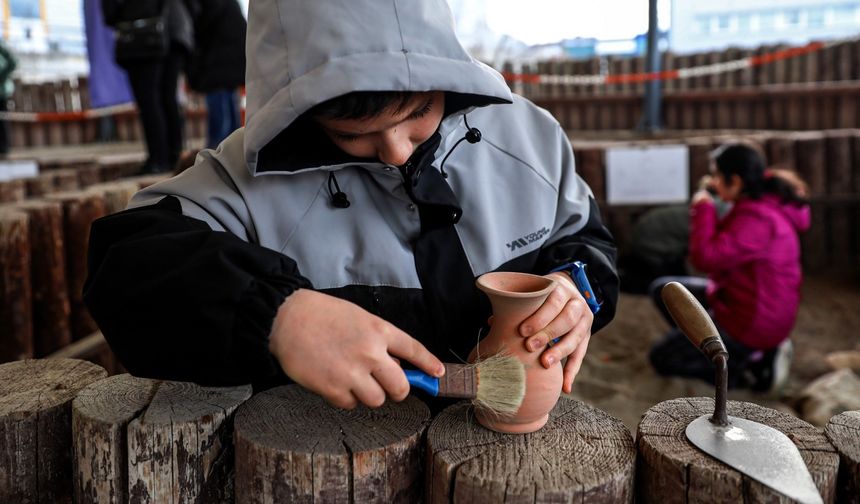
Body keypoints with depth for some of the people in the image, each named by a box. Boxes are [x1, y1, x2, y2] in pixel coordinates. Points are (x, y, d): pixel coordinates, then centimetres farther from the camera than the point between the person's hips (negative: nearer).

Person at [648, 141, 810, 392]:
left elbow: (706, 258, -34)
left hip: (750, 322, -10)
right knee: (662, 289, 15)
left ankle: (754, 368, -4)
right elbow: (721, 244, 15)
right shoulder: (760, 203, 3)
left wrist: (702, 208, -21)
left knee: (661, 358, 0)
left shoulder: (758, 220, -30)